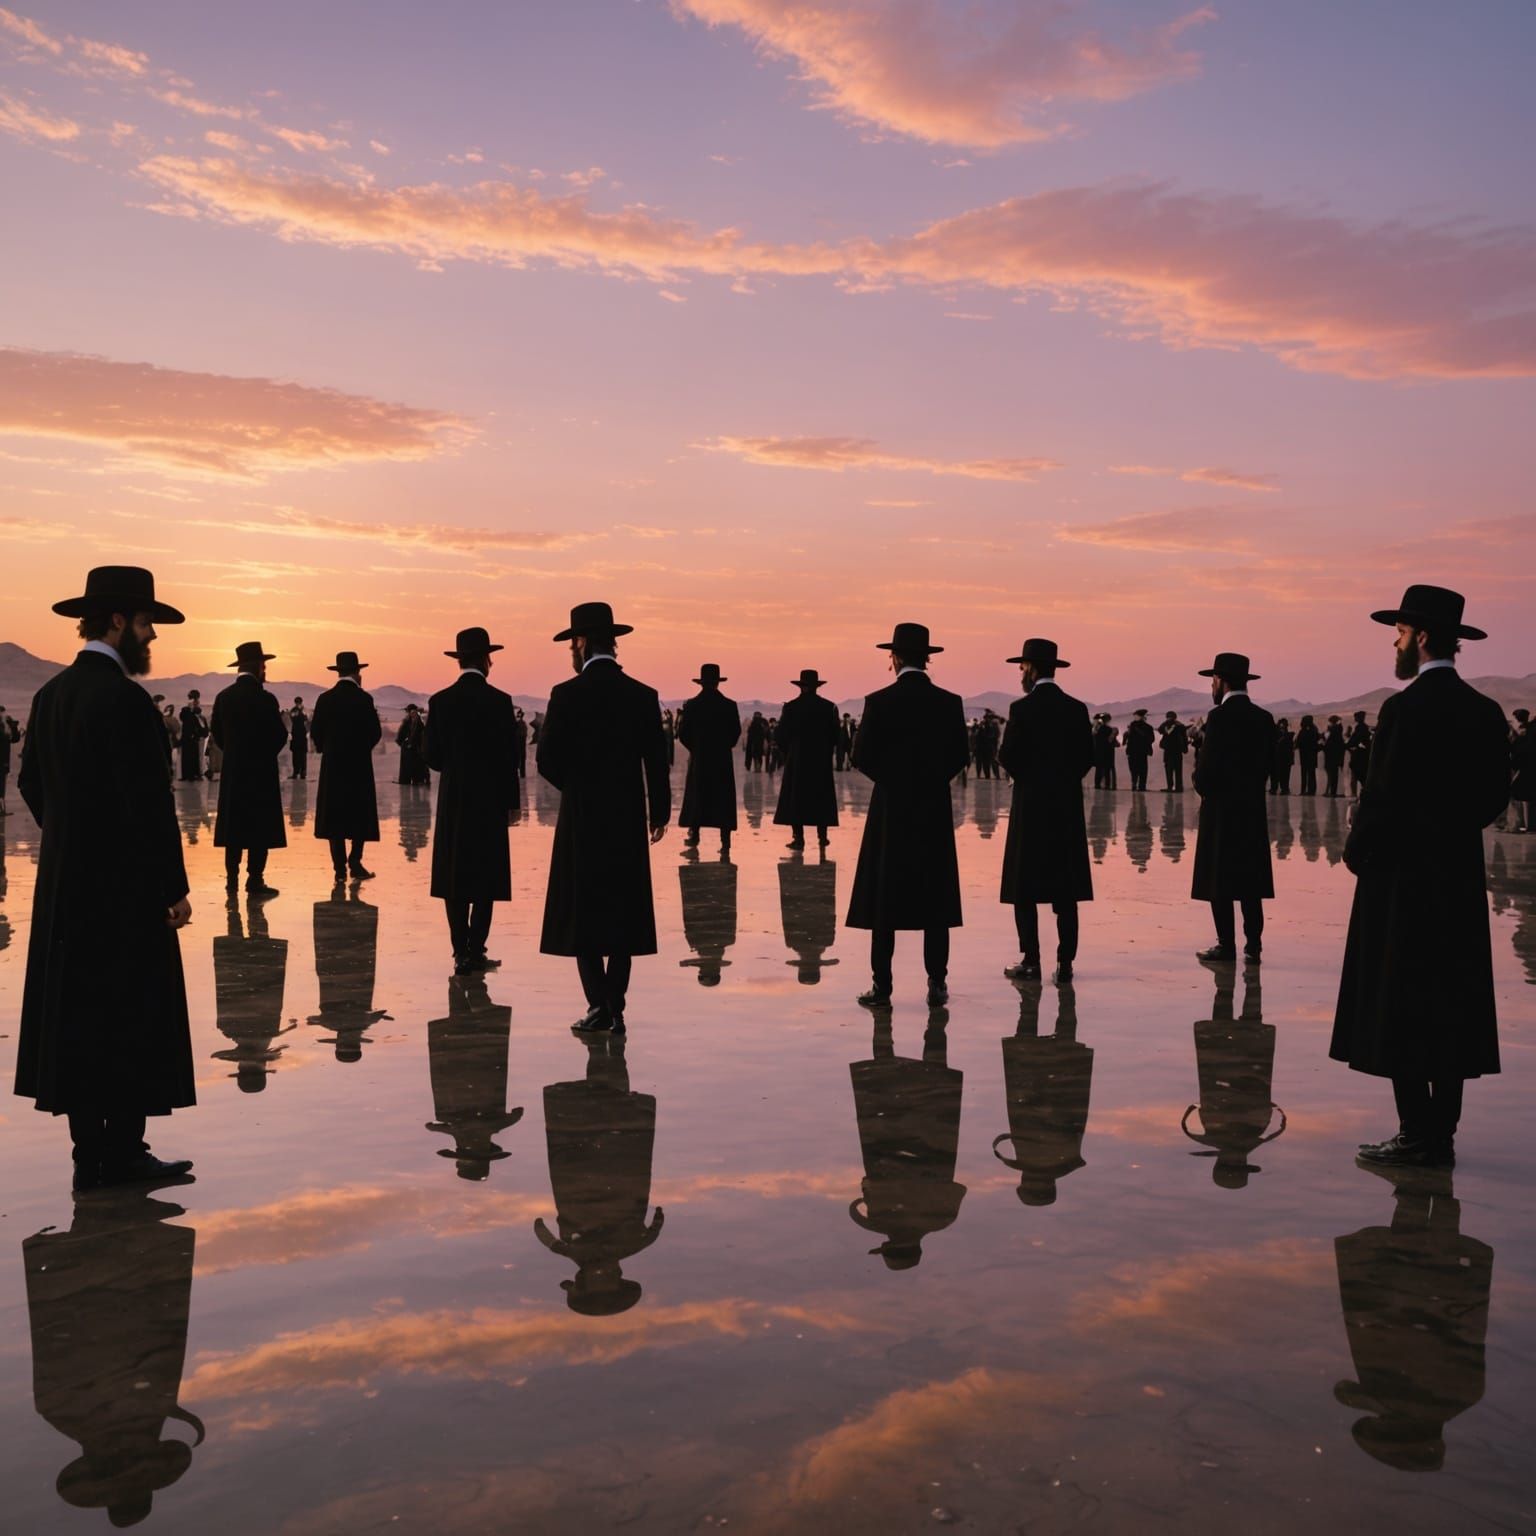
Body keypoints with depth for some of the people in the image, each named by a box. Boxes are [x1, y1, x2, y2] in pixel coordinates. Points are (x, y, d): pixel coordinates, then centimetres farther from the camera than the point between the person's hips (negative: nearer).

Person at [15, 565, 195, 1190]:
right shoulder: (124, 699, -18)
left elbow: (31, 783, 15)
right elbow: (149, 802, -19)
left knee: (77, 1018, 11)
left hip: (65, 883, 9)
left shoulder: (51, 693, 9)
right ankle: (122, 1154, 8)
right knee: (130, 1018, 1)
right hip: (125, 887, -9)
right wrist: (174, 887, -14)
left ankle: (90, 1154, 19)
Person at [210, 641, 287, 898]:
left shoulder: (223, 697, 3)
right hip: (261, 770, -6)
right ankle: (255, 880, -4)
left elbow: (215, 731, 8)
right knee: (260, 828, -2)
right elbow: (280, 735, -13)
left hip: (232, 771, 6)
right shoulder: (265, 699, -15)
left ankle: (232, 877, 16)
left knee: (234, 825, 12)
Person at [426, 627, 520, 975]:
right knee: (485, 879, 3)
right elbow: (508, 756, -8)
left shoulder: (440, 701, 1)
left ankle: (461, 951, 9)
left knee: (454, 879, 8)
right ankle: (475, 951, 1)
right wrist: (513, 802, 1)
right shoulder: (499, 701, -8)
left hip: (452, 802, 3)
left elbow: (432, 757, 2)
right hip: (490, 800, -3)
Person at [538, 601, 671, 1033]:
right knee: (622, 912, 9)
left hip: (581, 819, -3)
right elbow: (656, 762, 2)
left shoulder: (567, 694, -8)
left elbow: (548, 759, -8)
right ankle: (615, 1009, 11)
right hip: (627, 819, 3)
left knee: (582, 913, 4)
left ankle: (599, 1004, -3)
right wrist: (659, 812, 14)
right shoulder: (643, 695, 0)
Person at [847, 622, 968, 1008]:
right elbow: (959, 757, 2)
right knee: (935, 900, 7)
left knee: (884, 900, 3)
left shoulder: (879, 701, -8)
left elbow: (862, 756, -6)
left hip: (891, 808, -2)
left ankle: (882, 986, 3)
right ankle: (937, 984, 7)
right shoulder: (950, 703, -1)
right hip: (935, 810, 2)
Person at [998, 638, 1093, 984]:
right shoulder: (1077, 709, 4)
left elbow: (1008, 756, -10)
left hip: (1030, 805, -4)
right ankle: (1064, 963, 4)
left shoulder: (1022, 708, -9)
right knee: (1065, 890, 5)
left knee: (1024, 888, 4)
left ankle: (1031, 960, 3)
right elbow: (1088, 757, 3)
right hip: (1068, 807, 4)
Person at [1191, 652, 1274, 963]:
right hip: (1253, 809, 6)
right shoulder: (1264, 718, 7)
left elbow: (1207, 765, -16)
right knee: (1250, 881, 8)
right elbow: (1267, 764, 7)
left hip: (1220, 809, -6)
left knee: (1219, 880, 1)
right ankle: (1253, 945, 8)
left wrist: (1203, 789, 2)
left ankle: (1227, 944, 3)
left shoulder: (1219, 716, -13)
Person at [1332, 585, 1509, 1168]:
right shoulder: (1485, 711, 7)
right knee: (1451, 1006, 11)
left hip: (1402, 878, -7)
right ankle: (1441, 1135, 18)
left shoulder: (1405, 709, -16)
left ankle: (1416, 1136, 3)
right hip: (1460, 879, 8)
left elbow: (1383, 796, -17)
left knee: (1399, 1010, 0)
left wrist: (1357, 852, -2)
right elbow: (1495, 796, 9)